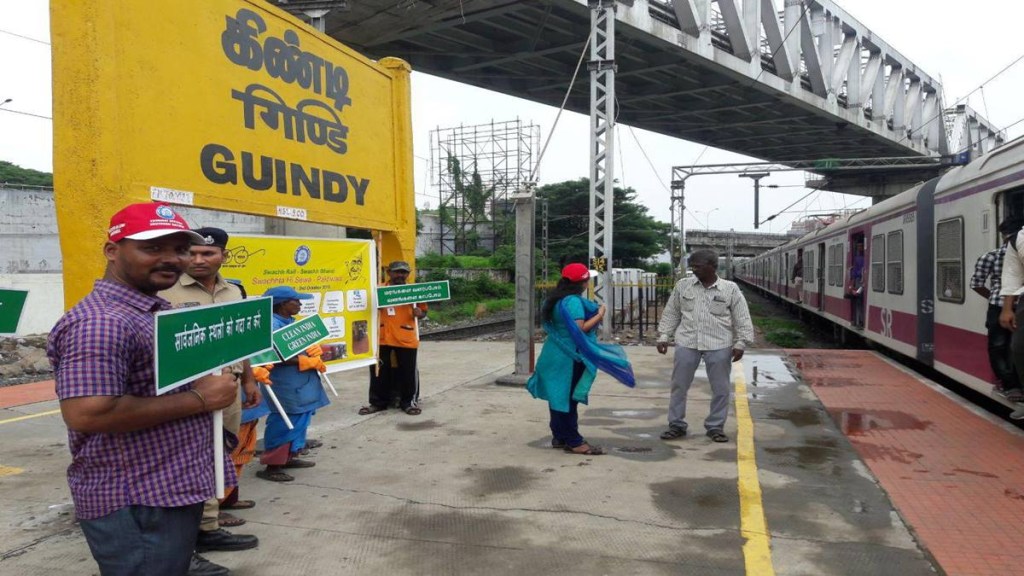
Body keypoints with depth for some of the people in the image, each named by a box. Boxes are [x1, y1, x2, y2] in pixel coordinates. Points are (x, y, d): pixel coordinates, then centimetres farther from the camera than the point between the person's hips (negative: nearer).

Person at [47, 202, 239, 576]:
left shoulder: (160, 311, 12)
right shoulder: (101, 322, -22)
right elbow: (87, 414, -30)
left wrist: (220, 383, 6)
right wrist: (199, 399, -23)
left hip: (176, 490, 10)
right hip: (135, 506, -10)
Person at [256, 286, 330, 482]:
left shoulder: (292, 322, 14)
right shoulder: (272, 325, -17)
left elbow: (309, 345, 19)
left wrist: (315, 352, -5)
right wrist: (305, 360, -20)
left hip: (302, 386, 10)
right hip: (286, 388, -10)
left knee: (299, 422, 17)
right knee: (284, 425, -5)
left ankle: (290, 457, 29)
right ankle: (272, 466, 3)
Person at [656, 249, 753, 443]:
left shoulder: (730, 289, -1)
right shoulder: (682, 286, 4)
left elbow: (742, 319, 2)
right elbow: (671, 313, 11)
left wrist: (740, 343, -4)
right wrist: (663, 336, 6)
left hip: (719, 345, -1)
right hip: (686, 343, 1)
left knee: (720, 388, 5)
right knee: (679, 385, 5)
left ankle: (715, 427, 21)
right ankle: (676, 425, 19)